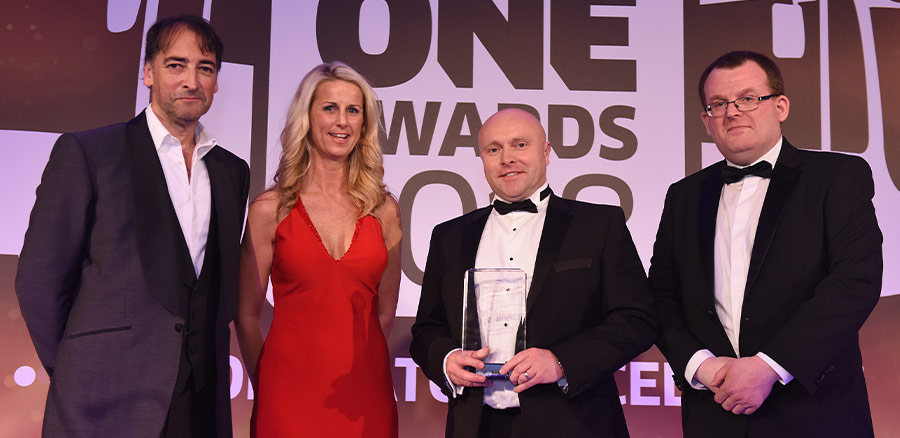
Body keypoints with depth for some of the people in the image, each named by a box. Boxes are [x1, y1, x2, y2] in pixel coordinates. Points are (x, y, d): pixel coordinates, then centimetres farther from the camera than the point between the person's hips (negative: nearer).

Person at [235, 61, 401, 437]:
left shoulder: (385, 211, 3)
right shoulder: (270, 210, -3)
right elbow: (247, 314, 4)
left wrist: (351, 362, 11)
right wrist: (269, 388, 10)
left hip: (366, 394, 2)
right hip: (290, 392, -2)